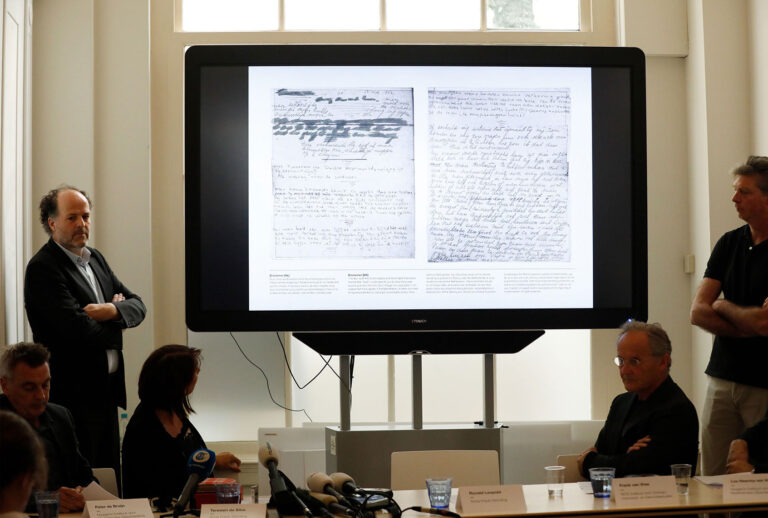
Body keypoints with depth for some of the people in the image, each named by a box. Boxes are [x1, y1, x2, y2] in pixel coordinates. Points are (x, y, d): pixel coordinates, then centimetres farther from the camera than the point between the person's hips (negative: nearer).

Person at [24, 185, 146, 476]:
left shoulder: (95, 259, 14)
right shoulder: (42, 269, -14)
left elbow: (137, 306, 10)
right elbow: (80, 330, -22)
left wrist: (112, 310, -12)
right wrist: (115, 318, -3)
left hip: (106, 391, 8)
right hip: (73, 395, -8)